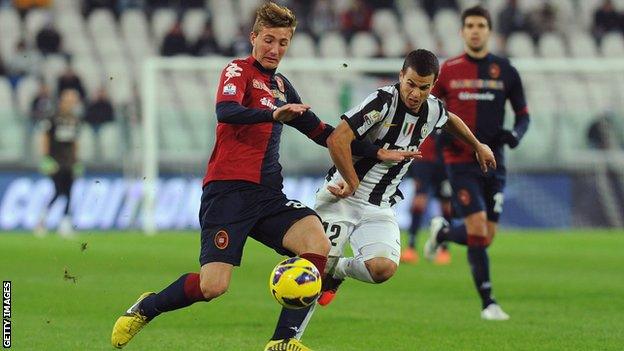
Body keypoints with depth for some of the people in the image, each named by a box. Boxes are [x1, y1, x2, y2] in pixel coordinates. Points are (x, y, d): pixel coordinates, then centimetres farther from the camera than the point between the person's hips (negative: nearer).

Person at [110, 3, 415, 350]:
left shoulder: (281, 86, 20)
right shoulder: (238, 71, -2)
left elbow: (322, 132, 29)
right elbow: (225, 111, -24)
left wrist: (377, 152, 24)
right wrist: (273, 114, -40)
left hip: (267, 195, 7)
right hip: (228, 191, -7)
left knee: (317, 243, -20)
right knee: (212, 286, -17)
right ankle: (144, 309, 12)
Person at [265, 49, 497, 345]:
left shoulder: (432, 110, 3)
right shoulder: (383, 101, -19)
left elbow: (450, 121, 30)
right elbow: (336, 139, -26)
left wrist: (478, 146, 42)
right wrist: (352, 184, -18)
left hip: (380, 208, 5)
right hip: (343, 197, -5)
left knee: (384, 267, -21)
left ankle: (337, 270, 12)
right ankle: (284, 339, -9)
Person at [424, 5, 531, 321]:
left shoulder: (505, 71, 4)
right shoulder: (448, 70, 1)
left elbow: (523, 114, 11)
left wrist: (515, 134, -11)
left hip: (493, 162, 3)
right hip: (460, 161, -3)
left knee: (486, 237, 4)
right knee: (478, 230, -16)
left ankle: (442, 232, 36)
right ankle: (487, 303, -9)